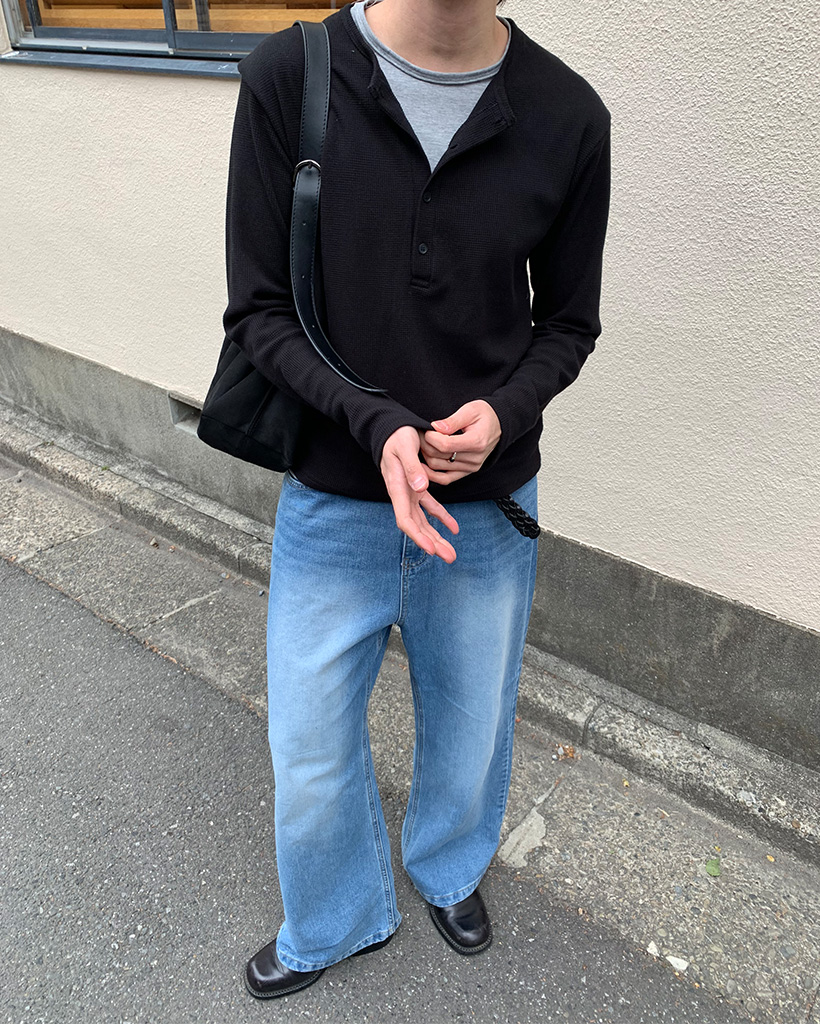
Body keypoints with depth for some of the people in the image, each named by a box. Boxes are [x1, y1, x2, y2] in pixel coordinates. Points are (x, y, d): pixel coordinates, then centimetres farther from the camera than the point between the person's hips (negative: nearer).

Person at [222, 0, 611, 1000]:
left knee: (470, 731, 22)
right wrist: (378, 423, -23)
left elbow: (568, 322, 3)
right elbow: (257, 311, -8)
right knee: (310, 752, 16)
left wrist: (505, 409, -18)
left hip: (490, 506, 1)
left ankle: (448, 870, 58)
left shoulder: (569, 117, -7)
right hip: (330, 504, 0)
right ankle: (336, 923, 50)